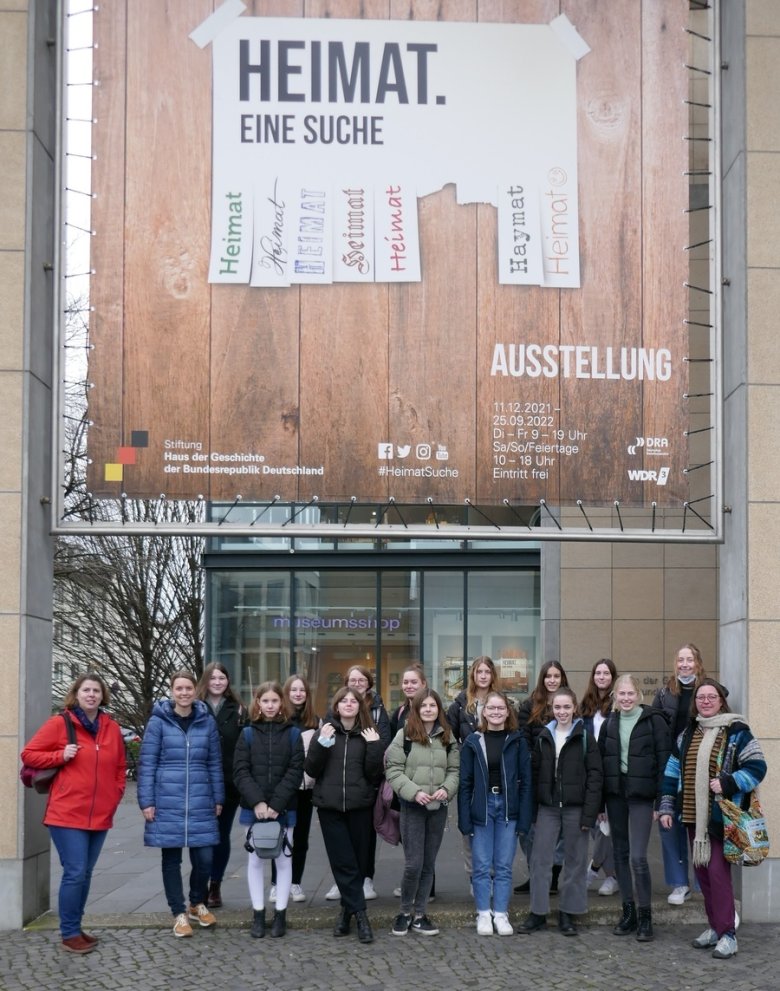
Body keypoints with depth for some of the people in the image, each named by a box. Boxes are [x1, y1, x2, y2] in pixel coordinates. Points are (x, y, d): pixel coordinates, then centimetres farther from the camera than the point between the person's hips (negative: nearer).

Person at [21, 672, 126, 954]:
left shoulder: (112, 728, 9)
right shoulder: (59, 724, -5)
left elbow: (119, 767, 20)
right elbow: (29, 754, -2)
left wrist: (116, 794, 8)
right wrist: (61, 756, -14)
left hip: (100, 815, 5)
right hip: (67, 813, -5)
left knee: (85, 873, 12)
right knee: (75, 873, -9)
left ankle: (75, 928, 23)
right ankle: (69, 934, 2)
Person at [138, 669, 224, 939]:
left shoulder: (207, 721, 6)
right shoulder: (159, 721, -1)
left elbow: (215, 763, 11)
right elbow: (147, 763, -1)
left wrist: (218, 799, 9)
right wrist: (146, 801, -5)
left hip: (201, 802, 2)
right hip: (167, 802, -2)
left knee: (204, 857, 0)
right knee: (171, 858, 5)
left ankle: (197, 904, 25)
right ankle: (179, 914, 19)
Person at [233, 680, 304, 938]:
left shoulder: (292, 734, 3)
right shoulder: (248, 734, 4)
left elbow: (295, 772, -4)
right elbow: (240, 772, -3)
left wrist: (276, 804, -14)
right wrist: (257, 802, -15)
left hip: (283, 809, -1)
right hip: (253, 808, 1)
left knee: (283, 859, 3)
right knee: (255, 859, 5)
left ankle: (280, 914, 10)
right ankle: (258, 915, 12)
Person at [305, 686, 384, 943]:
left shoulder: (368, 735, 7)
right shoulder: (326, 732, 6)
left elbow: (374, 774, 0)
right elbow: (311, 770, 0)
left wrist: (375, 746, -12)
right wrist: (321, 742, -12)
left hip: (360, 806, 1)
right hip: (330, 806, -1)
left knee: (358, 862, 4)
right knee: (343, 862, -6)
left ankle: (348, 911, 17)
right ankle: (359, 914, -5)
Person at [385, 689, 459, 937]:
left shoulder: (447, 737, 8)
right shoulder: (404, 735, -4)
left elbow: (454, 770, 10)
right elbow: (393, 770, -6)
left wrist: (447, 789, -9)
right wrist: (414, 792, -16)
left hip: (438, 807, 4)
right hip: (412, 807, -4)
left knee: (428, 864, 8)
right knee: (413, 863, -7)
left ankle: (419, 915, 18)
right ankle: (405, 912, 12)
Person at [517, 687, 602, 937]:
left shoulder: (585, 738, -3)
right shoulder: (543, 737, 7)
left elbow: (594, 776, -7)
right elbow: (534, 773, 8)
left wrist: (589, 813, -12)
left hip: (575, 808, -3)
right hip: (547, 807, 3)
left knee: (575, 861, 5)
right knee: (540, 859, 1)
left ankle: (568, 914, 15)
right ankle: (538, 912, 9)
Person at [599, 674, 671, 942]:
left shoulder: (653, 720, -5)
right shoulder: (610, 723, 9)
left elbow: (664, 760, -6)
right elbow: (601, 760, 11)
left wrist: (661, 800, -11)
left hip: (641, 794, -5)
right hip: (615, 793, 5)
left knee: (637, 856, -11)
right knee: (620, 854, 9)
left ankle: (645, 916, 0)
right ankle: (628, 912, 19)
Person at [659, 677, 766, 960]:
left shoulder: (736, 732, -5)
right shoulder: (687, 734, 13)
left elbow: (757, 767, -8)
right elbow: (673, 771, 16)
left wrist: (727, 783, -18)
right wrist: (667, 807, 12)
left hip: (721, 817, -6)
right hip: (693, 817, 6)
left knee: (718, 872, -11)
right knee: (702, 872, 11)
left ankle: (727, 934, -3)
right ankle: (715, 927, 23)